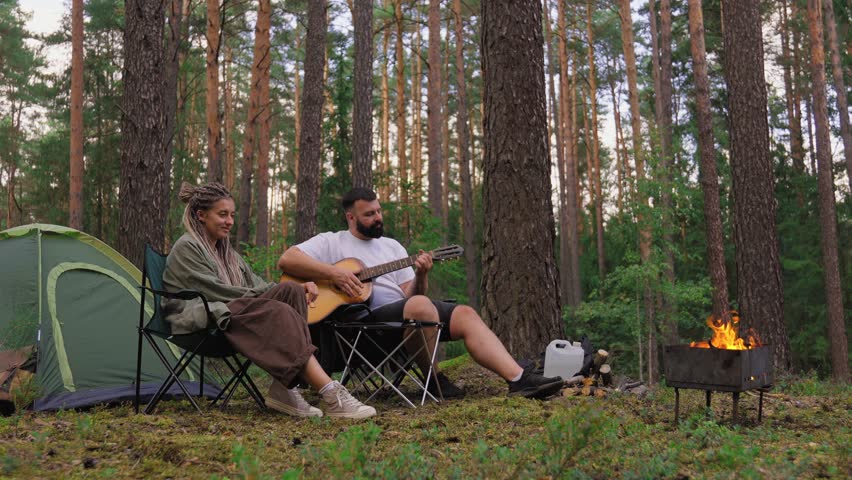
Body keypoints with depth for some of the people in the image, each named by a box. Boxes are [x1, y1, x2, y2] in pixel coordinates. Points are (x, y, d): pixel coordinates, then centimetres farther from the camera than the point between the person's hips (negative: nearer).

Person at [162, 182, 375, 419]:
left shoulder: (225, 250, 24)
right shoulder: (186, 248, -2)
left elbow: (256, 284, 17)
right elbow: (215, 291, -12)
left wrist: (299, 290, 0)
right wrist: (259, 295, -11)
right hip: (201, 323, -8)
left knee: (292, 290, -17)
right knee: (278, 312, -32)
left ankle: (284, 389, -27)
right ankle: (331, 396, -41)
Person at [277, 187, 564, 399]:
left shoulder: (391, 246, 24)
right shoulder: (331, 242, 8)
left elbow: (411, 294, 17)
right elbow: (286, 260, -6)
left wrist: (421, 275, -7)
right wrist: (334, 273, -16)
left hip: (405, 310, 6)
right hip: (362, 318, -6)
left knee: (465, 314, -15)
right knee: (420, 306, -34)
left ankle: (519, 380, -25)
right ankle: (433, 380, -16)